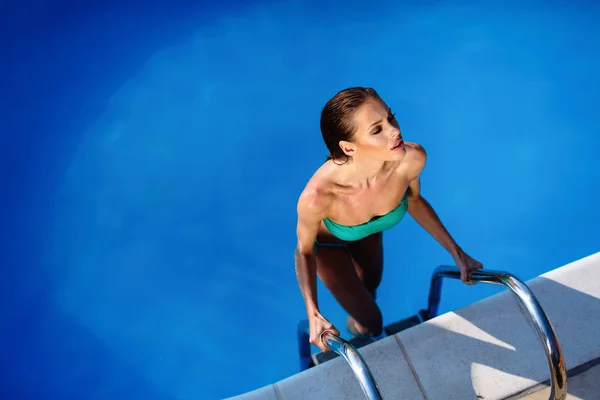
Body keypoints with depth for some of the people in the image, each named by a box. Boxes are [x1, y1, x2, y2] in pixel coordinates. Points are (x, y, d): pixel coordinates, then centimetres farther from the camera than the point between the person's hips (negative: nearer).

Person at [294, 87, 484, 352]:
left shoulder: (412, 159, -38)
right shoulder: (317, 196, -47)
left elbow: (414, 200, -12)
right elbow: (304, 251, -25)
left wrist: (457, 253, -6)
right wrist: (313, 316, -34)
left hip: (369, 232, 4)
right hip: (327, 242, -4)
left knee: (369, 292, 31)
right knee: (371, 325, 7)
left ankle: (355, 323, 65)